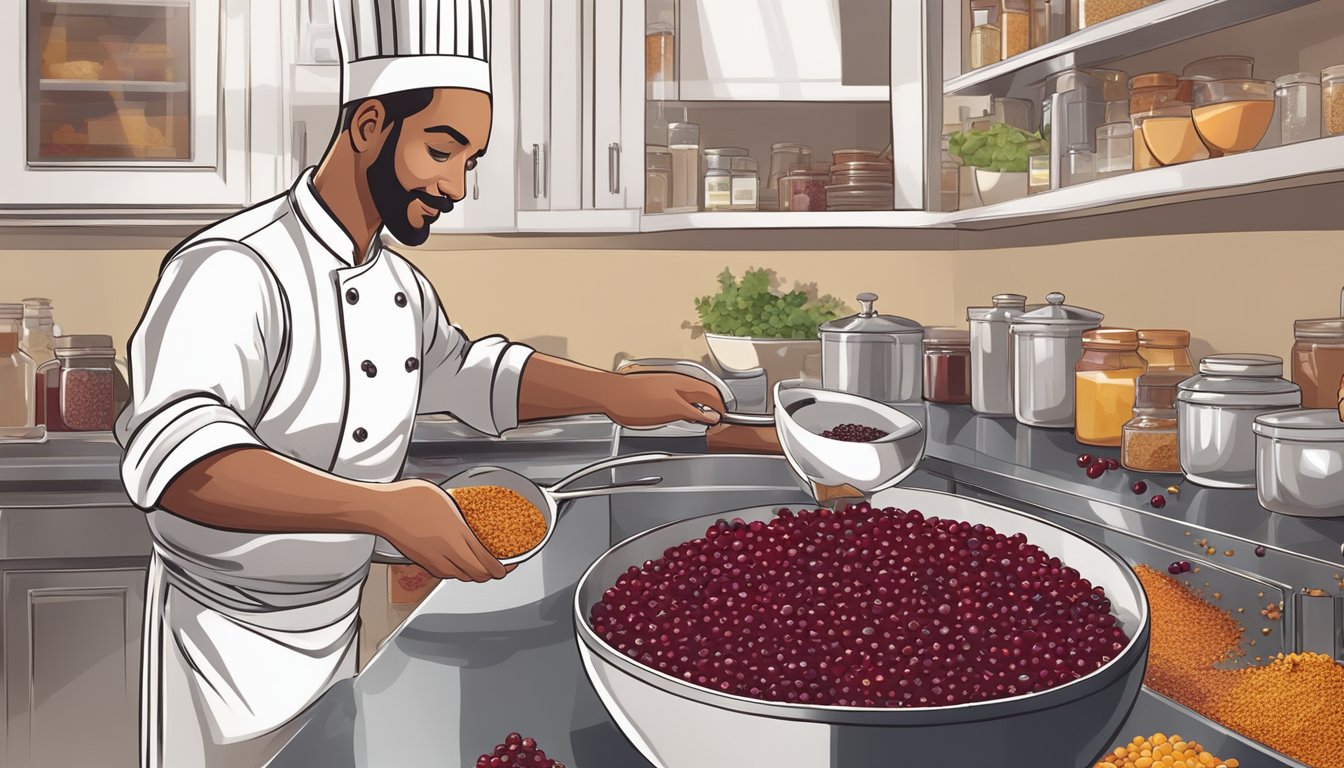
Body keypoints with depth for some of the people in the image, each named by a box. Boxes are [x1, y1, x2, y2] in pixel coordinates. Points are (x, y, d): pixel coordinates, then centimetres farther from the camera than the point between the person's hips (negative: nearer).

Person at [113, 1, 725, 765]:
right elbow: (176, 454, -40)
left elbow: (460, 373, 18)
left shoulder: (399, 285, 2)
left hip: (337, 627, 8)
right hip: (224, 645, -8)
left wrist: (612, 393, 4)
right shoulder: (233, 271, -26)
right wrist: (384, 507, -52)